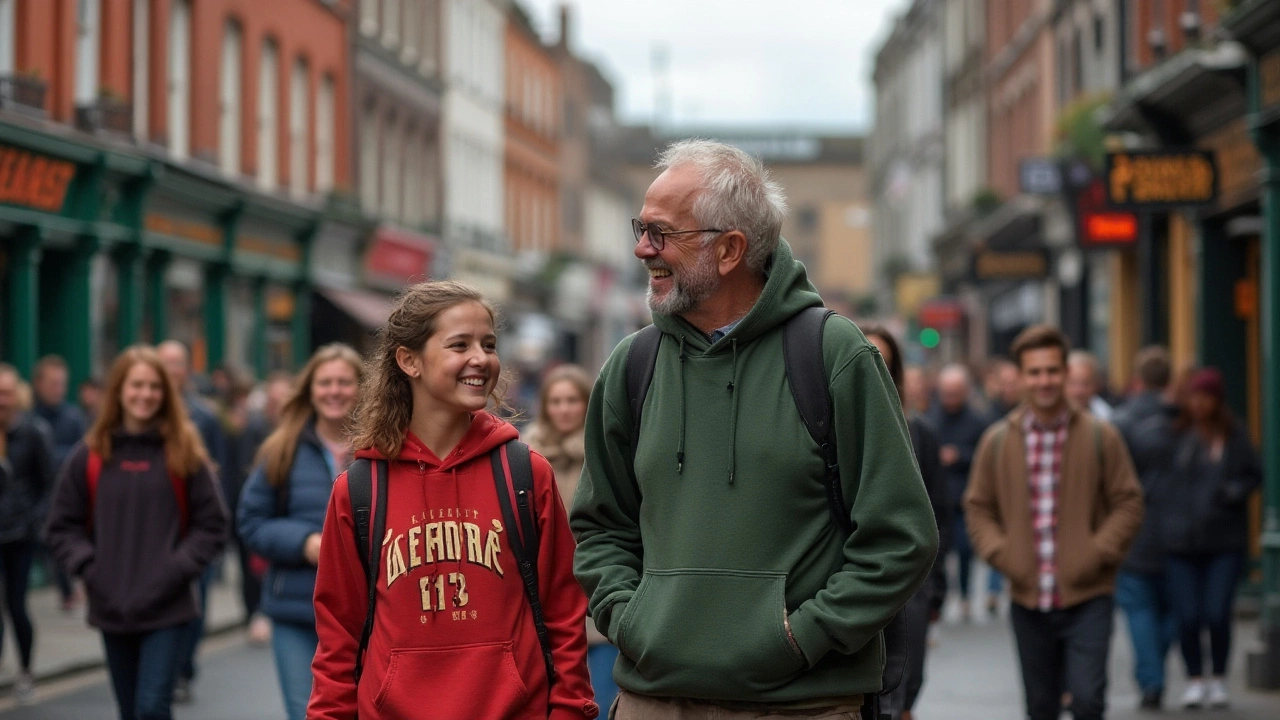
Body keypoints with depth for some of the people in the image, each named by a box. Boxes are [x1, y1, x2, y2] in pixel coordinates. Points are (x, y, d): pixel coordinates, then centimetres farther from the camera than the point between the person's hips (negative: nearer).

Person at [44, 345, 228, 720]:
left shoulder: (184, 453, -1)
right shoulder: (90, 456, 1)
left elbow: (212, 524, 0)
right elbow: (62, 528, 6)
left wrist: (177, 569, -11)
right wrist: (89, 568, -8)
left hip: (167, 608, -2)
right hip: (112, 608, 3)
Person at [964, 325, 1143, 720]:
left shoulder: (1100, 437, -1)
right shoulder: (997, 441, 3)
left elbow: (1128, 503, 1)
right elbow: (978, 508, 10)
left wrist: (1097, 554, -11)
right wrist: (1000, 553, -6)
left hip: (1087, 598, -2)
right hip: (1028, 601, 2)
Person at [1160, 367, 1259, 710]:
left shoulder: (1234, 436, 1)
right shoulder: (1176, 434, 1)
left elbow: (1254, 474, 8)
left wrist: (1234, 492, -11)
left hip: (1225, 541, -1)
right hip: (1181, 540, 1)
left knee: (1218, 615, -6)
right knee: (1188, 617, -3)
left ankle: (1219, 679, 15)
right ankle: (1195, 679, 17)